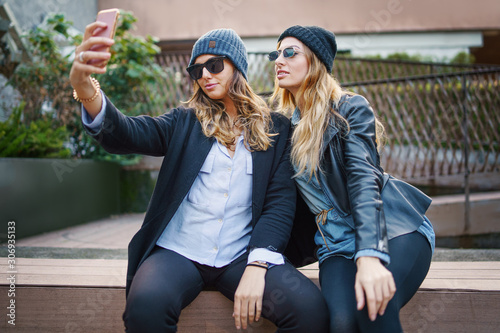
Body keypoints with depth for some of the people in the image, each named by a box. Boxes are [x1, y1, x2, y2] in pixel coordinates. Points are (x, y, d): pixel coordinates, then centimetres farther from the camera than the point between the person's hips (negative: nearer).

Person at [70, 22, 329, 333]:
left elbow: (281, 201, 2)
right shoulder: (185, 122, 12)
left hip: (241, 256, 0)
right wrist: (87, 90, -28)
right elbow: (125, 134, -5)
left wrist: (257, 265, -15)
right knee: (146, 305, -32)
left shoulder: (276, 128, 11)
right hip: (178, 252, 0)